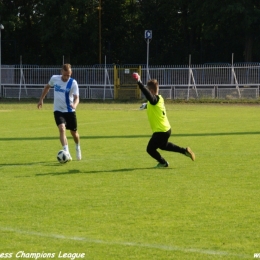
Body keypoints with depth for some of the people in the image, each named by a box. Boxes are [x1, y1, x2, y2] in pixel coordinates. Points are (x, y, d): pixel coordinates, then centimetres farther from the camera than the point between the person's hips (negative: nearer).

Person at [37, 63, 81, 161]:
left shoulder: (73, 83, -14)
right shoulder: (54, 78, -5)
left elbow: (76, 97, -22)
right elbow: (47, 87, 16)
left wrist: (75, 105, -44)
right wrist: (41, 99, 15)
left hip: (70, 111, 0)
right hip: (58, 110, 0)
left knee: (74, 132, 13)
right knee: (62, 129, -23)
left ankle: (78, 147, 46)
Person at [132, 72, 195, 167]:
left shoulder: (154, 99, -23)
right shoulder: (159, 98, 5)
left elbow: (147, 94, -45)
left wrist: (139, 82, -50)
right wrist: (147, 105, 17)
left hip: (160, 132, -10)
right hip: (166, 129, 10)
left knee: (150, 149, 7)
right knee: (163, 145, 33)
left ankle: (163, 163, 25)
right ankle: (185, 151, 32)